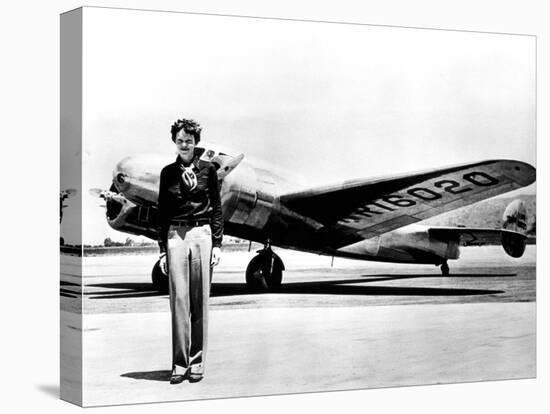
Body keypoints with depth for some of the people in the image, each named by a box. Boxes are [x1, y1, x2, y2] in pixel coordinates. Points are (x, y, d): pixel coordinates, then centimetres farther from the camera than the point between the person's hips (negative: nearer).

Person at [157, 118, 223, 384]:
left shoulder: (208, 170, 5)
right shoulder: (168, 172, 8)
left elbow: (217, 208, 6)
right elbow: (162, 212, 10)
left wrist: (217, 243, 0)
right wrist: (162, 248, 4)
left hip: (202, 234, -1)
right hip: (175, 236, 1)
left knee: (200, 300, 1)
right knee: (179, 298, -3)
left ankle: (197, 362, 8)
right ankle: (179, 364, 0)